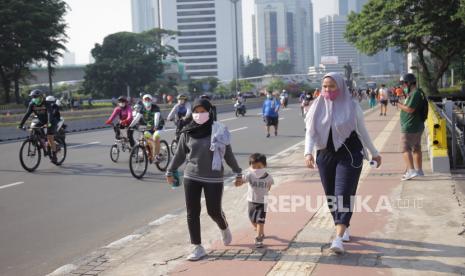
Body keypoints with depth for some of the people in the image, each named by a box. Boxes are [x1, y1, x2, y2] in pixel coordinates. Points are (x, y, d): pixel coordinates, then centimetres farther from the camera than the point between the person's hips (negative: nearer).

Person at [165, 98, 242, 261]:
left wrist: (238, 173, 8)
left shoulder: (218, 131, -6)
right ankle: (198, 248, 12)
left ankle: (224, 228, 40)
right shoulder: (187, 133, -2)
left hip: (213, 178, -2)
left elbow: (228, 154, 3)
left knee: (214, 211, 5)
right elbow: (180, 154, 10)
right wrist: (170, 171, 17)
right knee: (192, 213, 1)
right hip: (191, 177, 2)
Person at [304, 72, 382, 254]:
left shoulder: (352, 107, -2)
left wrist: (374, 153, 16)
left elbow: (362, 131, 9)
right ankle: (344, 228, 28)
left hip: (349, 156, -3)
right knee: (331, 196, 10)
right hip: (325, 156, 4)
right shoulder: (318, 107, 3)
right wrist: (308, 152, -21)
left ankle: (339, 238, -17)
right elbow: (310, 132, -3)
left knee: (344, 195, -12)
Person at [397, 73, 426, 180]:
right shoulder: (417, 93, 16)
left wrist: (399, 105, -11)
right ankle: (419, 170, 23)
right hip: (417, 126, 11)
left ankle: (411, 171, -16)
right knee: (416, 148, 16)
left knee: (405, 149, -10)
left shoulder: (415, 94, -17)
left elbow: (410, 109, -24)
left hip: (410, 127, -11)